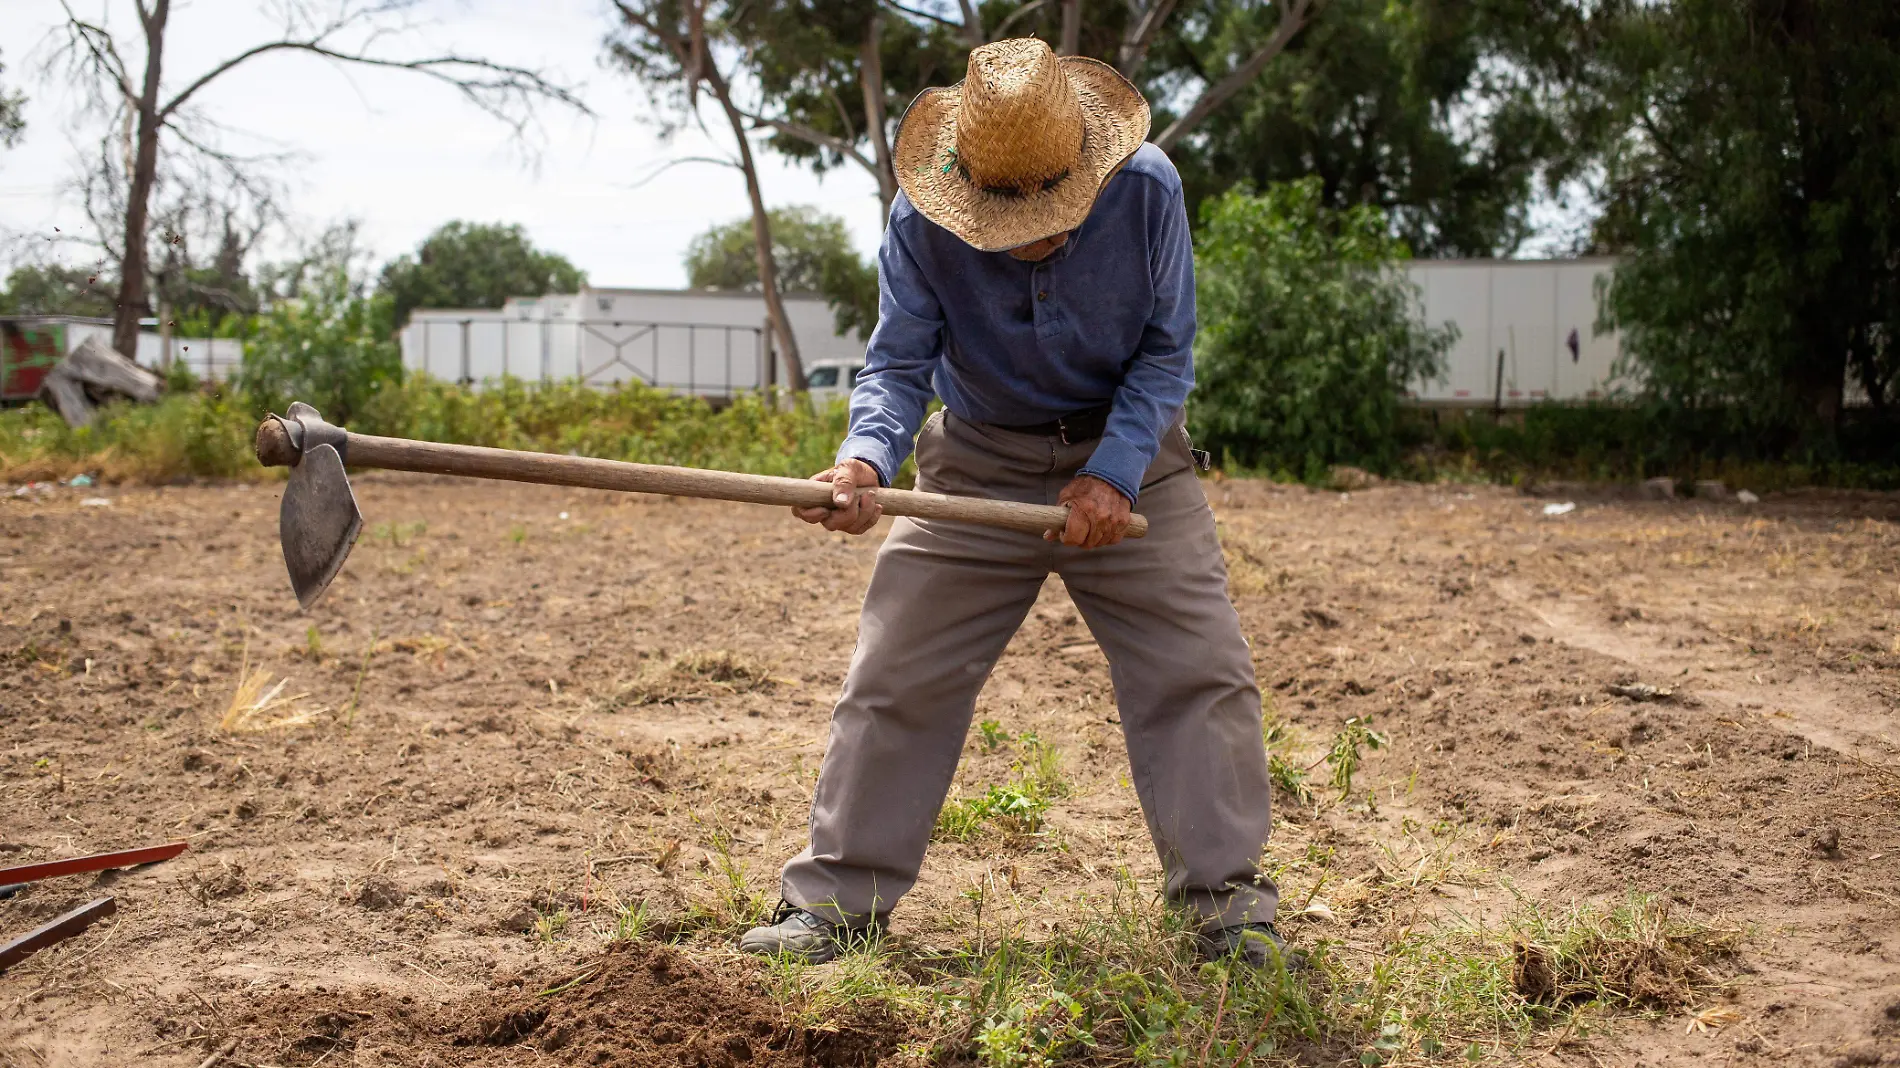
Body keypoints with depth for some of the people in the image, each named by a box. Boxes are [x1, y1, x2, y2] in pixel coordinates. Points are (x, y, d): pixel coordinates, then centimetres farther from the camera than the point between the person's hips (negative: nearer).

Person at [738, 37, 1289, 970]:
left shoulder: (1146, 189, -18)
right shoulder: (921, 222, -18)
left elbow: (1165, 353, -10)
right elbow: (898, 363, -16)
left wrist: (1114, 474, -22)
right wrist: (865, 459, -37)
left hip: (1126, 453, 0)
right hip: (978, 464, 0)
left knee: (1199, 669, -5)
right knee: (896, 675, -1)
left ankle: (1226, 898, 8)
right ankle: (838, 896, 11)